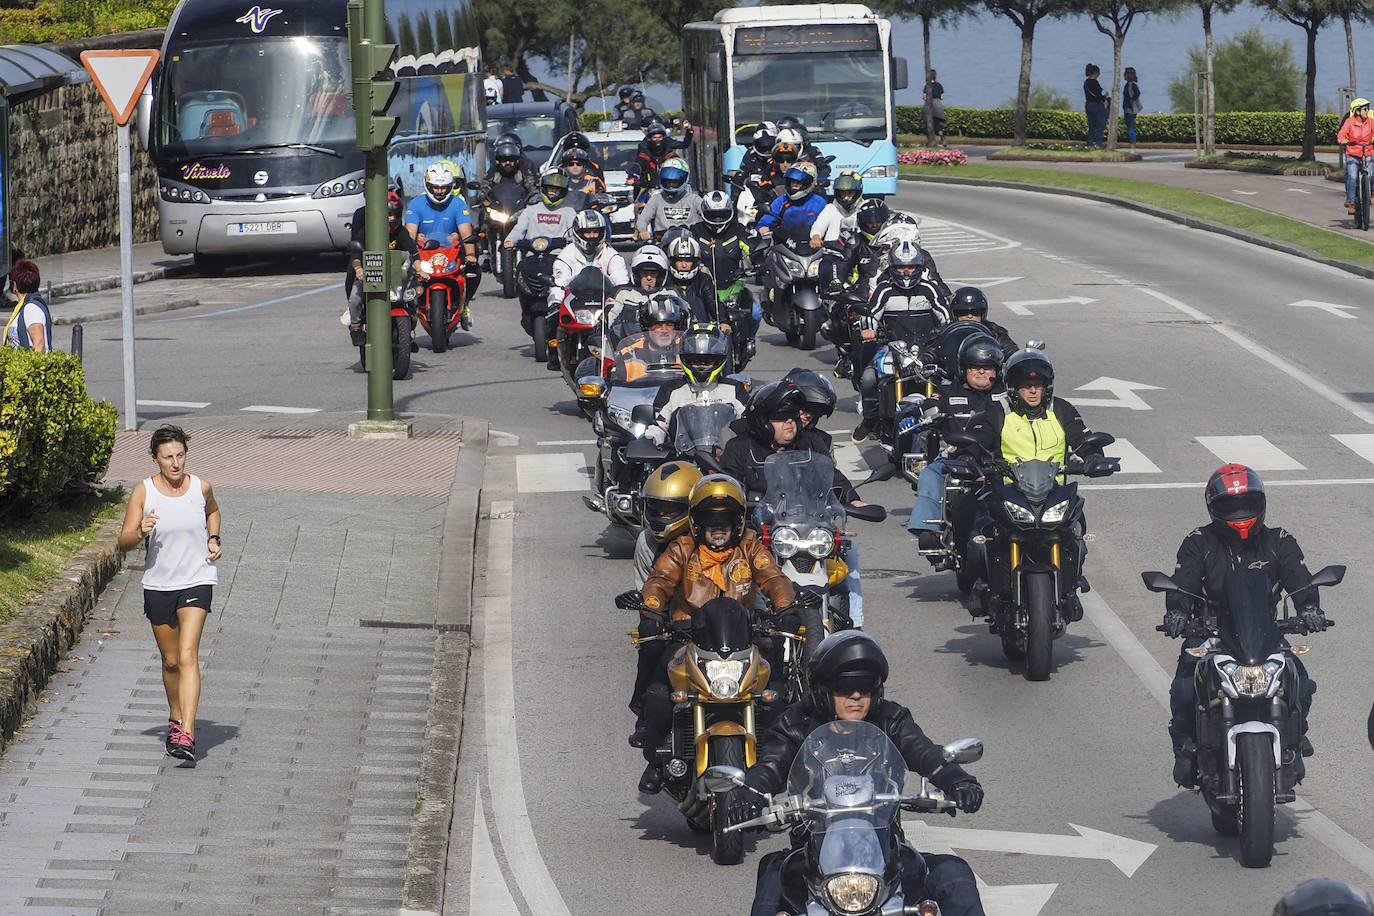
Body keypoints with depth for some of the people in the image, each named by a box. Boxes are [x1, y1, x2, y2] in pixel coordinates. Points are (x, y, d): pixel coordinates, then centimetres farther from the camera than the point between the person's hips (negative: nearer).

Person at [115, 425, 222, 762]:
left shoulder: (200, 487, -3)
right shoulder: (143, 491, -6)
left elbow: (213, 511, 22)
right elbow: (124, 542, -6)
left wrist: (213, 539, 5)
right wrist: (141, 532, -27)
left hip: (197, 581, -2)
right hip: (158, 584, 2)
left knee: (187, 655, -16)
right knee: (170, 661, 13)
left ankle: (187, 735, -24)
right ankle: (176, 718, 38)